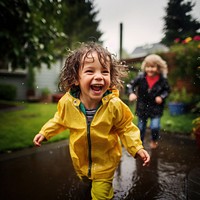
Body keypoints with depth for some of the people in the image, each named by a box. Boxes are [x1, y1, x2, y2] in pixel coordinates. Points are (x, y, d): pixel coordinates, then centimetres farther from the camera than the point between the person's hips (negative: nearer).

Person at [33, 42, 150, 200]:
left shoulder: (114, 105, -29)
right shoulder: (67, 102, -23)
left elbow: (125, 128, -12)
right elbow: (60, 120, 0)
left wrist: (137, 148, -22)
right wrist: (45, 132, -4)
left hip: (105, 160, -3)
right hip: (79, 158, 4)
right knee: (85, 180, 34)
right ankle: (90, 183, 69)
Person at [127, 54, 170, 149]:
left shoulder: (163, 79, -11)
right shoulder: (141, 77, -12)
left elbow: (167, 90, 3)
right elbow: (131, 84, -5)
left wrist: (161, 96, -15)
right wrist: (131, 93, -23)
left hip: (156, 107, -1)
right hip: (142, 107, 1)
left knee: (155, 126, -11)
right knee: (141, 127, 13)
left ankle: (154, 140, 25)